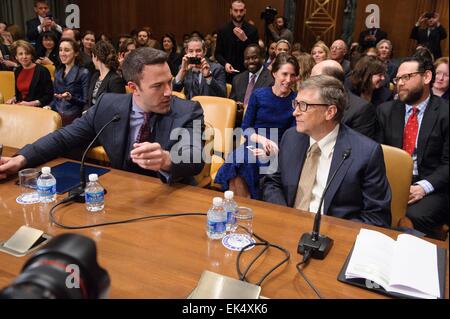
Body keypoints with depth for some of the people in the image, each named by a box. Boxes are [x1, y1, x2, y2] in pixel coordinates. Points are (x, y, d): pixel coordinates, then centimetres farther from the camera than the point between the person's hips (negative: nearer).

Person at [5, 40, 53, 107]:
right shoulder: (17, 71, 12)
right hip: (20, 107, 6)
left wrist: (31, 103, -16)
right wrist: (13, 99, 5)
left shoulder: (42, 71, -8)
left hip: (37, 108, -6)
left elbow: (49, 96, -9)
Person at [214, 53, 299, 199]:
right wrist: (261, 139, -15)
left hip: (278, 151, -1)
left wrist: (272, 151, -17)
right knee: (236, 162, -32)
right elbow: (246, 127, 6)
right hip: (254, 144, 1)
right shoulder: (258, 95, 4)